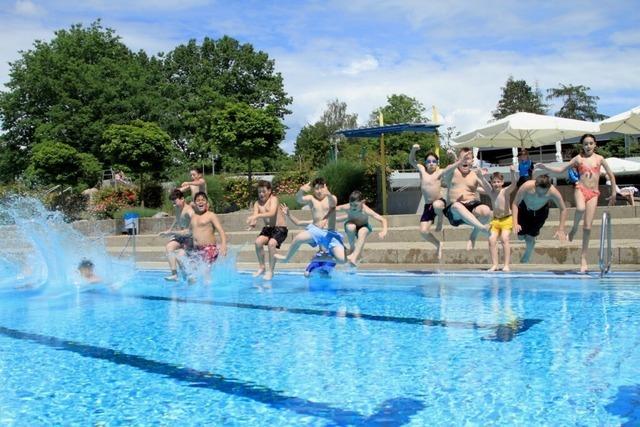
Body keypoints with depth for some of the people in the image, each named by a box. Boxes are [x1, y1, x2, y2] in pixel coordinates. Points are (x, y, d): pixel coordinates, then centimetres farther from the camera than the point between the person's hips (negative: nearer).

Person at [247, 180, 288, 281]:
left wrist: (257, 216, -43)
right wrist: (252, 223, -35)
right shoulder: (257, 203, 3)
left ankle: (270, 271, -17)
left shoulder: (273, 199, -12)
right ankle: (261, 267, -3)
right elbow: (255, 216, -10)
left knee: (271, 243, -31)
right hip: (268, 228, 5)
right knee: (258, 242, -22)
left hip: (280, 228, -5)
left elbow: (272, 213, -30)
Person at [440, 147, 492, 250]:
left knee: (486, 210, -31)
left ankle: (474, 235, -4)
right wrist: (459, 162, -33)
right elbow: (444, 174, -17)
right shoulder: (453, 172, 8)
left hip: (472, 206, 2)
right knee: (457, 206, -38)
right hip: (454, 211, -2)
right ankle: (482, 228, -44)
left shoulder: (474, 175, 10)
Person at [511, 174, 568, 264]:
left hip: (540, 212, 0)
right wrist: (515, 223, -39)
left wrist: (561, 230, -30)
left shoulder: (553, 192, -37)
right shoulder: (526, 186, -39)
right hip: (525, 209, 0)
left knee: (530, 238, -4)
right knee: (521, 236, 1)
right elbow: (515, 204, -30)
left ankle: (525, 260, 24)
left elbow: (563, 209, -24)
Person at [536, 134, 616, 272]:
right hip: (580, 189, -1)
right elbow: (561, 170, 10)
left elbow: (611, 175, 18)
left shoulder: (599, 159, 9)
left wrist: (613, 193, 18)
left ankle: (583, 258, 5)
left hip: (593, 193, 1)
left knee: (588, 227, -3)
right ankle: (574, 228, -5)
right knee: (581, 209, -39)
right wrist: (545, 168, -2)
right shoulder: (578, 158, 7)